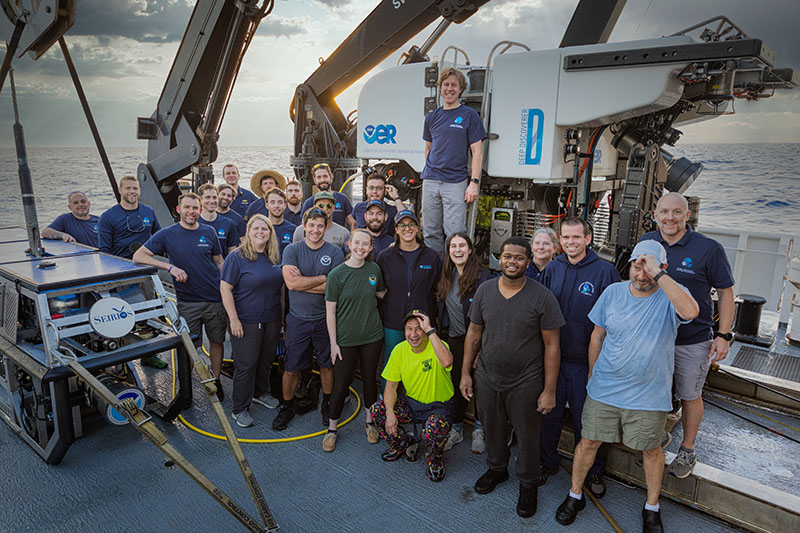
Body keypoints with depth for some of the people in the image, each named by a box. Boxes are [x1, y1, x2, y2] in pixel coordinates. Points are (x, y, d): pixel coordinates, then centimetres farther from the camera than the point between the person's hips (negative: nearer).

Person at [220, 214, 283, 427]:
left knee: (267, 360, 18)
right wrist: (234, 319, -17)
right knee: (246, 365, 1)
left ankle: (260, 393, 40)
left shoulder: (276, 257, 7)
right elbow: (225, 289, -13)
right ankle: (240, 409, 15)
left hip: (272, 320, 6)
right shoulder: (237, 257, -11)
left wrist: (283, 314, 14)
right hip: (246, 322, -6)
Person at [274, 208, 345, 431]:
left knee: (327, 364, 14)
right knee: (291, 368, 7)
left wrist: (303, 282, -15)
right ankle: (287, 407, 29)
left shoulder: (335, 252, -4)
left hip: (325, 318, 0)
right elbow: (291, 282, -17)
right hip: (298, 318, 0)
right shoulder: (292, 250, -3)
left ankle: (327, 404, 34)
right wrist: (322, 278, -13)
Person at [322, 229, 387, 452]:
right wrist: (333, 343, -8)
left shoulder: (374, 269, -1)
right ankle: (332, 428, 23)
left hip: (372, 336, 3)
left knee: (370, 379, 15)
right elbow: (330, 311, -7)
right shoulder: (337, 274, -10)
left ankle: (370, 421, 35)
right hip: (345, 339, -3)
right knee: (341, 385, 3)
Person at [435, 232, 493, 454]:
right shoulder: (447, 276, 5)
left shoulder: (483, 275, -14)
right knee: (457, 383, 12)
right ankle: (456, 428, 27)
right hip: (454, 338, 5)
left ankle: (479, 429, 25)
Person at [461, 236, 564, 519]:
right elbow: (474, 333, 5)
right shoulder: (484, 291, -3)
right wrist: (466, 372, 6)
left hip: (525, 384, -3)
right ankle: (496, 469, 48)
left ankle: (528, 484, 37)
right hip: (487, 379, 3)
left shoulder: (542, 297, -14)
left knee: (527, 435, 13)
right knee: (493, 429, 21)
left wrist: (549, 390, -10)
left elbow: (551, 345, -10)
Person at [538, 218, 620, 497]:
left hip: (585, 361, -3)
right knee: (549, 414, 15)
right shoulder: (552, 269, 3)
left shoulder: (605, 271, -8)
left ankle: (593, 471, 32)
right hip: (551, 356, 3)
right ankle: (548, 462, 35)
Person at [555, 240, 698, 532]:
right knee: (588, 442, 10)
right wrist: (592, 374, 12)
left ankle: (652, 507, 40)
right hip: (604, 389, 2)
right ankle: (575, 495, 32)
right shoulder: (613, 292, -4)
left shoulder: (670, 296, -11)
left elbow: (690, 311, -37)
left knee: (652, 450, 16)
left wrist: (659, 273, -35)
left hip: (648, 396, -2)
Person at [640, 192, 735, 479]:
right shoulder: (646, 243, -2)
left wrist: (724, 335, -11)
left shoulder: (709, 248, -13)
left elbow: (725, 293, -6)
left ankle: (687, 451, 31)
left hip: (694, 340, -3)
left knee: (690, 396, 12)